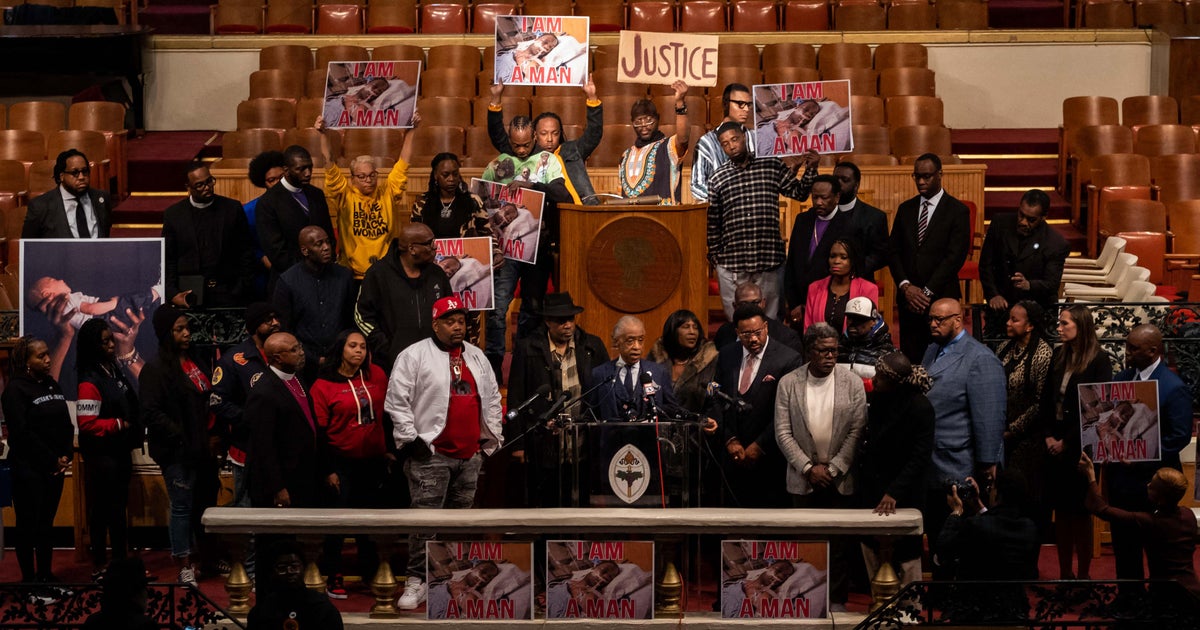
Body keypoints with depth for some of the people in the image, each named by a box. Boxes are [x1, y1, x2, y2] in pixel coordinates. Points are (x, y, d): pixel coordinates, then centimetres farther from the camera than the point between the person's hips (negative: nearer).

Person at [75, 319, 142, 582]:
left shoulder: (115, 371, 9)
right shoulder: (89, 382, -17)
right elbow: (87, 423, -22)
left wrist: (136, 429, 4)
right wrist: (118, 424, -16)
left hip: (120, 451, 8)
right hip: (101, 454, -8)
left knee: (119, 509, 16)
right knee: (101, 510, 1)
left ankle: (121, 561, 25)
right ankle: (99, 567, 10)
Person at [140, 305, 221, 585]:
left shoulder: (195, 362, 15)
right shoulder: (155, 370, -9)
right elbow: (151, 413, -16)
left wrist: (215, 434, 9)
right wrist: (182, 437, -18)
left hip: (203, 449, 7)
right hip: (178, 453, -7)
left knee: (207, 503, 14)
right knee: (182, 507, -2)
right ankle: (185, 567, 5)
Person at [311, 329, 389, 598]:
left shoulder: (376, 376, 4)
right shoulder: (323, 385, -7)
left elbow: (388, 412, 14)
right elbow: (318, 429, -7)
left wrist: (387, 450, 12)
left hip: (373, 461, 4)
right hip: (341, 462, -4)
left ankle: (370, 573, 26)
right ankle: (333, 578, 11)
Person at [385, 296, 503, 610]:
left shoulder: (477, 357, 14)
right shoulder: (414, 356, -4)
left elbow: (492, 398, 20)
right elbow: (397, 399, -8)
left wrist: (492, 439, 15)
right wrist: (409, 439, -11)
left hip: (470, 454, 6)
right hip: (431, 454, -6)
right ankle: (417, 581, -3)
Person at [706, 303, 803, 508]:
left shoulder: (788, 359, -7)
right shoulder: (726, 356, 9)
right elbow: (716, 401, 11)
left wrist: (759, 446, -9)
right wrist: (730, 440, -1)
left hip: (769, 459, -4)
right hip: (733, 458, 4)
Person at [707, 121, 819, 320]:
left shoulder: (773, 166, 6)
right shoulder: (717, 179, 7)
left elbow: (799, 193, 11)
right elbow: (713, 222, 12)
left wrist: (810, 170, -4)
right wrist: (714, 253, 11)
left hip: (768, 261, 0)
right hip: (731, 262, 0)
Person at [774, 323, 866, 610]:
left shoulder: (853, 383, 0)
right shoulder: (788, 383, 1)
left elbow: (857, 431, -3)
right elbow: (783, 432, -1)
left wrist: (833, 468, -10)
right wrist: (808, 468, -8)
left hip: (841, 477, 0)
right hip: (803, 478, 0)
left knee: (838, 541, 3)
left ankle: (836, 600, 12)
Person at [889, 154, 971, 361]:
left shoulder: (958, 211, -1)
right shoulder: (905, 209, 13)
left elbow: (955, 256, -8)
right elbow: (893, 250, 10)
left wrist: (928, 292, -12)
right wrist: (905, 286, -5)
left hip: (941, 297, -4)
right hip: (908, 298, 4)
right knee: (909, 358, 1)